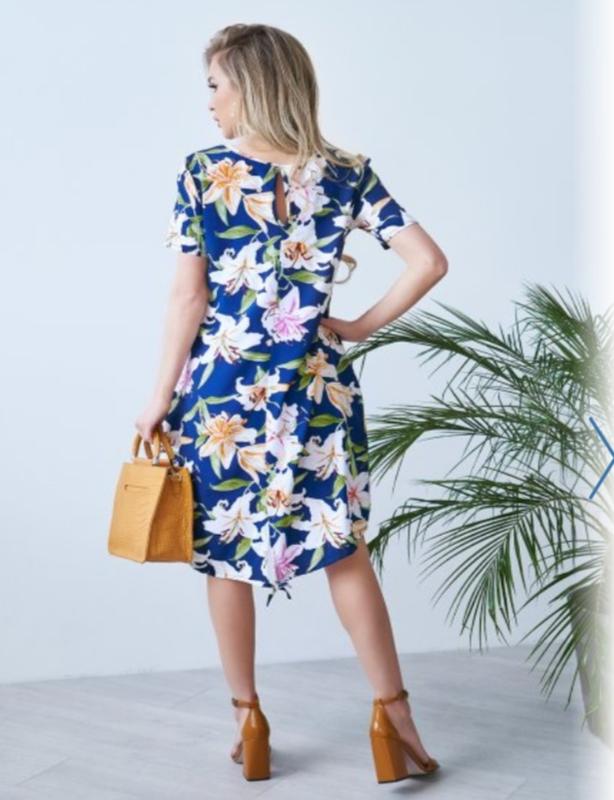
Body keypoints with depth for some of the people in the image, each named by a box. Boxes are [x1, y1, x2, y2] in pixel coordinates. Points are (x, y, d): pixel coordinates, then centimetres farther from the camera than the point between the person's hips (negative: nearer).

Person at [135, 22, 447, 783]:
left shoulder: (201, 173, -6)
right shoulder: (347, 173, -1)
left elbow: (189, 299, -5)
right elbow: (428, 262, -8)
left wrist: (161, 395, 3)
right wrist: (362, 326, 3)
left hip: (221, 388, -1)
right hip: (316, 387, 2)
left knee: (226, 555, 12)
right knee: (346, 552, 12)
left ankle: (248, 719, 21)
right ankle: (393, 715, 14)